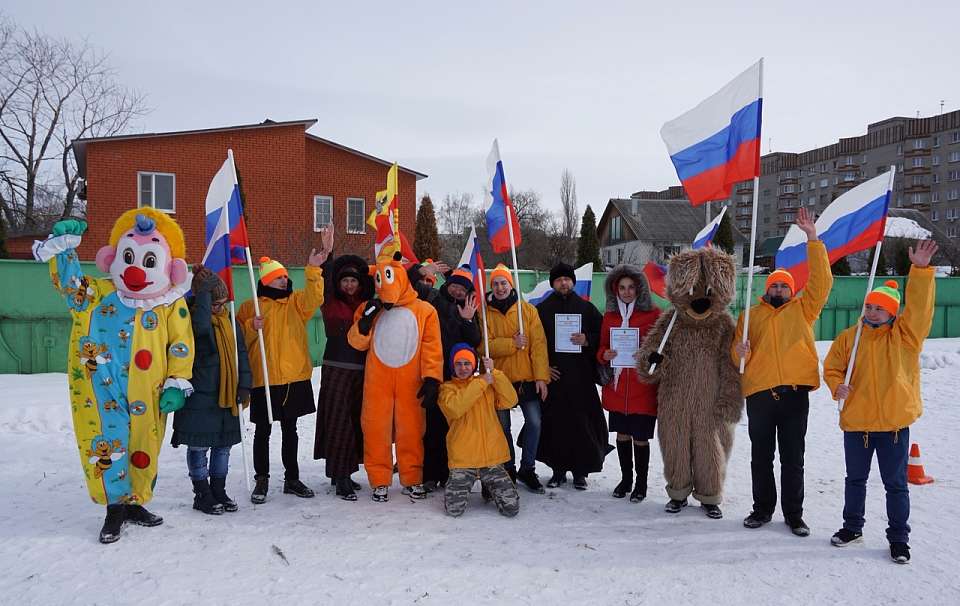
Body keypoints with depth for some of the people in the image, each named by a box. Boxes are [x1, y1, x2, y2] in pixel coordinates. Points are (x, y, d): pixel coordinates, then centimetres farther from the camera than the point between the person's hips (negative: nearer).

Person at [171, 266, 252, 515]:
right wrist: (204, 291, -29)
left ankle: (219, 490, 27)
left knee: (223, 444, 14)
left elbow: (241, 353, 11)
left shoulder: (230, 320, 8)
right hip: (199, 395, -6)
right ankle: (202, 494, 17)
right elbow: (201, 325, -36)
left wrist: (244, 385, 5)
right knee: (199, 446, 3)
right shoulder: (191, 315, -11)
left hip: (227, 395, 6)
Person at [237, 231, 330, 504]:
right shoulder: (251, 307, 1)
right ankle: (262, 480, 21)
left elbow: (314, 297, -14)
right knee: (263, 431, 6)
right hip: (264, 380, -2)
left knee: (289, 430, 14)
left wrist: (314, 269, -27)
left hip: (296, 379, 3)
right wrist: (251, 327, -18)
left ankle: (292, 479, 25)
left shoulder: (296, 302, 7)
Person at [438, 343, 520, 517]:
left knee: (512, 508, -7)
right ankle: (458, 485, 20)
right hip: (462, 460, -2)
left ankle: (490, 487, 24)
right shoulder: (447, 388, 4)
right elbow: (454, 408, -18)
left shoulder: (489, 384, 13)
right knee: (454, 509, -13)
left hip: (491, 457, 2)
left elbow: (510, 401, -2)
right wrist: (481, 383, -14)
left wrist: (494, 373, -8)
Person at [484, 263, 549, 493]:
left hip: (527, 378, 0)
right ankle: (508, 469, 24)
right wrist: (512, 343, -20)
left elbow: (539, 344, -3)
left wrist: (541, 377, -9)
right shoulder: (485, 313, 1)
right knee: (502, 426, 8)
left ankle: (527, 469, 13)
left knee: (534, 421, -4)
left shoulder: (528, 310, 3)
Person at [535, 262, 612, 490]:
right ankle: (558, 470, 14)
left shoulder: (587, 308, 10)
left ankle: (580, 471, 11)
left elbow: (601, 337, 11)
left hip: (581, 377, 0)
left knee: (581, 423, -2)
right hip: (553, 376, 0)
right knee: (555, 424, 1)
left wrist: (587, 341, -8)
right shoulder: (542, 309, 9)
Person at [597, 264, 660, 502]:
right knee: (622, 435, 13)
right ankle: (626, 479, 30)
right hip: (617, 387, 4)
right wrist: (605, 355, -6)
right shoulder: (610, 316, 9)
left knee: (640, 438, 3)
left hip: (643, 388, -4)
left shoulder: (654, 314, -3)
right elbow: (602, 347, 15)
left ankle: (641, 484, 21)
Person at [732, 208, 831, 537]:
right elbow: (737, 354, 14)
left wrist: (813, 239, -6)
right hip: (759, 393, 1)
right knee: (761, 456, 10)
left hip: (795, 393, -1)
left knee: (793, 457, 6)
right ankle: (762, 508, 23)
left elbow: (821, 280, -1)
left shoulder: (803, 309, 11)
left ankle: (794, 513, 17)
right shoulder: (750, 315, 13)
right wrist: (740, 352, -11)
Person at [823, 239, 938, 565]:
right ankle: (852, 527, 33)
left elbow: (919, 307, -18)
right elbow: (831, 367, 8)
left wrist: (921, 270, -29)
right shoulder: (848, 337, 1)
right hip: (855, 421, 2)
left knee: (896, 484, 8)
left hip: (894, 423, -2)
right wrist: (837, 386, -13)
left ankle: (898, 538, 23)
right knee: (855, 479, 17)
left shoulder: (904, 335, -3)